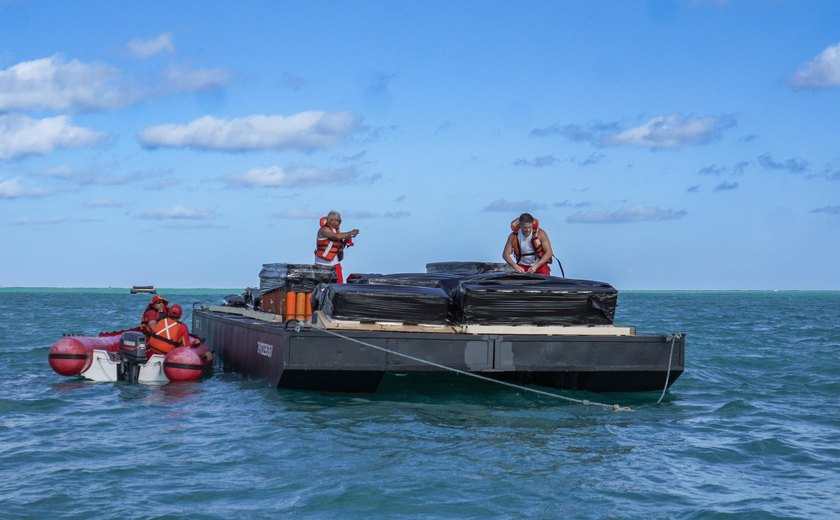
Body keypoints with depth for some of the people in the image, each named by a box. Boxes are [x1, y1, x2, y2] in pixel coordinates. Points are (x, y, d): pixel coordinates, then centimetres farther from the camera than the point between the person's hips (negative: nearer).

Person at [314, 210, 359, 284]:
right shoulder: (324, 230, -13)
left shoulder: (337, 230, 10)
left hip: (335, 263, 6)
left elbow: (340, 247, 16)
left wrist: (346, 241, -4)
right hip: (323, 264, -6)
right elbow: (337, 236, -30)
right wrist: (351, 233, -20)